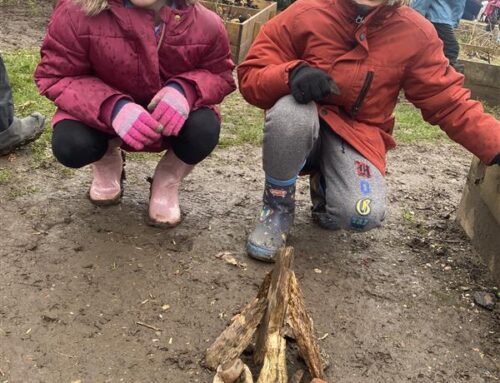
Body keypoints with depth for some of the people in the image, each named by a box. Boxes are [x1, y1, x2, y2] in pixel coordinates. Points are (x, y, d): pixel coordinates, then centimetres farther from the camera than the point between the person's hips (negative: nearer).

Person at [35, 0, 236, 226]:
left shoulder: (206, 24, -25)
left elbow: (220, 75, -10)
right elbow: (55, 75, -22)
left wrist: (186, 90, -37)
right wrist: (111, 107, -42)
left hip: (168, 116, 0)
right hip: (111, 113, 0)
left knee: (204, 130, -31)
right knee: (69, 147, -27)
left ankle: (167, 181, 6)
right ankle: (107, 161, 15)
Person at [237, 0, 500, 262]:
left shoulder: (416, 33, -9)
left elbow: (450, 102, -5)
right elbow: (250, 77, -11)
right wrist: (291, 74, -33)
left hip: (358, 136, 1)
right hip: (301, 131, -1)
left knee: (364, 215, -26)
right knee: (290, 112, -37)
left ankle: (324, 184, 14)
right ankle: (278, 208, -8)